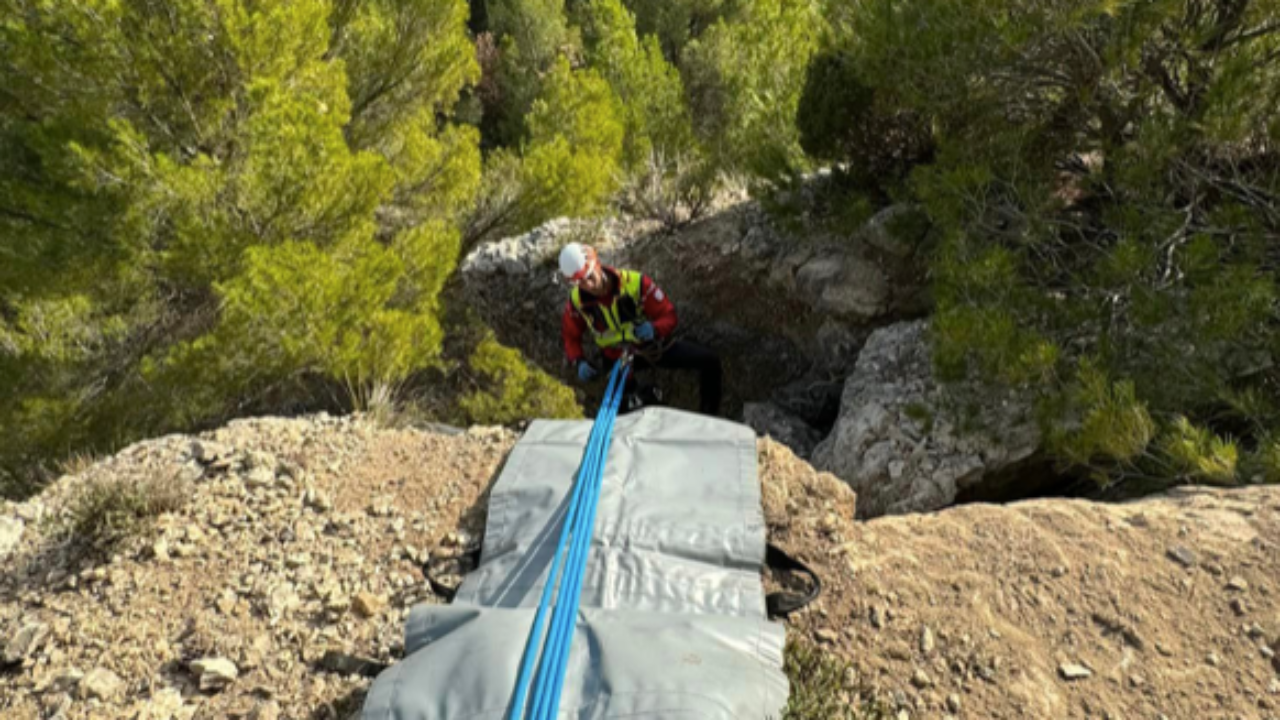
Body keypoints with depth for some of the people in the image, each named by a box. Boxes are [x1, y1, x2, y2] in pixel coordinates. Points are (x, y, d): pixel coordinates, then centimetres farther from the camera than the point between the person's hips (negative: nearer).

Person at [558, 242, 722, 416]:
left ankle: (709, 417, 9)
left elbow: (669, 316, -19)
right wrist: (579, 362, -21)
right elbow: (571, 338, 0)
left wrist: (654, 329, -42)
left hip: (653, 347, -1)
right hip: (617, 356, 1)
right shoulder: (577, 302, -17)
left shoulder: (635, 282, -25)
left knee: (710, 361, -12)